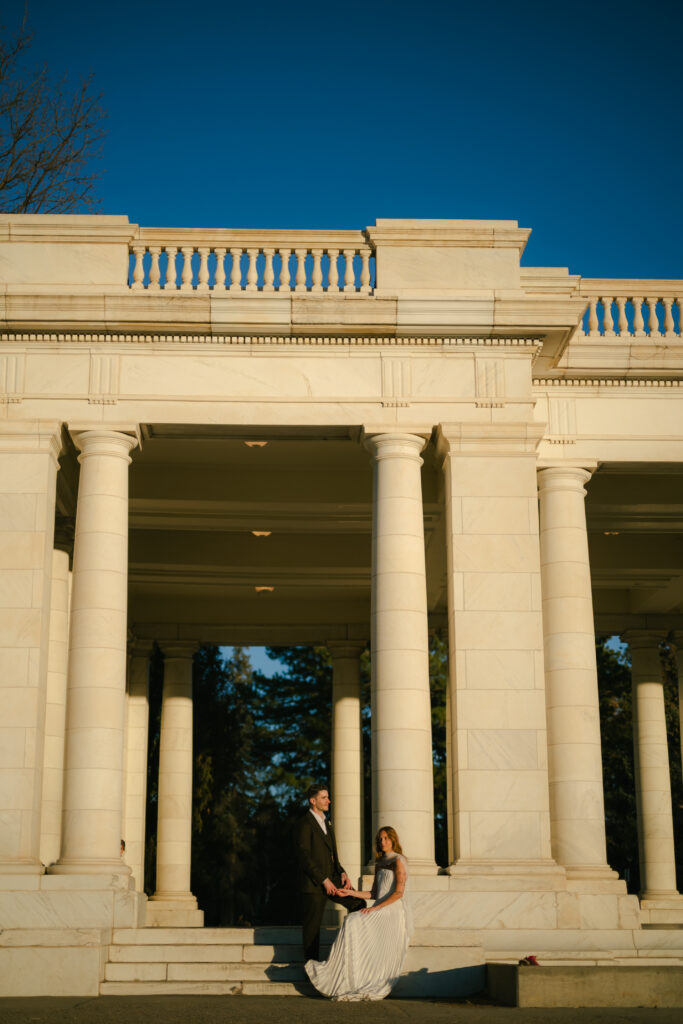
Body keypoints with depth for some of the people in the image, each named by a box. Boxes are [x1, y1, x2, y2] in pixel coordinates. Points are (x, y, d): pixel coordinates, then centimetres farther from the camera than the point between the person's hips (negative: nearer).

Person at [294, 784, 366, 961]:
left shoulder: (327, 823, 18)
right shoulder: (304, 824, -10)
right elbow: (304, 857, -17)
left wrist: (342, 873, 5)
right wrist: (324, 880, -18)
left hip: (331, 880, 8)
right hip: (313, 885, -8)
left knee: (358, 903, -2)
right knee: (312, 927, 0)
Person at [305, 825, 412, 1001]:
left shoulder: (398, 861, -4)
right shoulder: (379, 863, 21)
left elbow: (399, 892, -13)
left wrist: (376, 908, -17)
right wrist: (352, 893, 7)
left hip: (393, 911, -7)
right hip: (379, 911, 7)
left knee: (356, 925, -26)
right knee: (351, 924, -20)